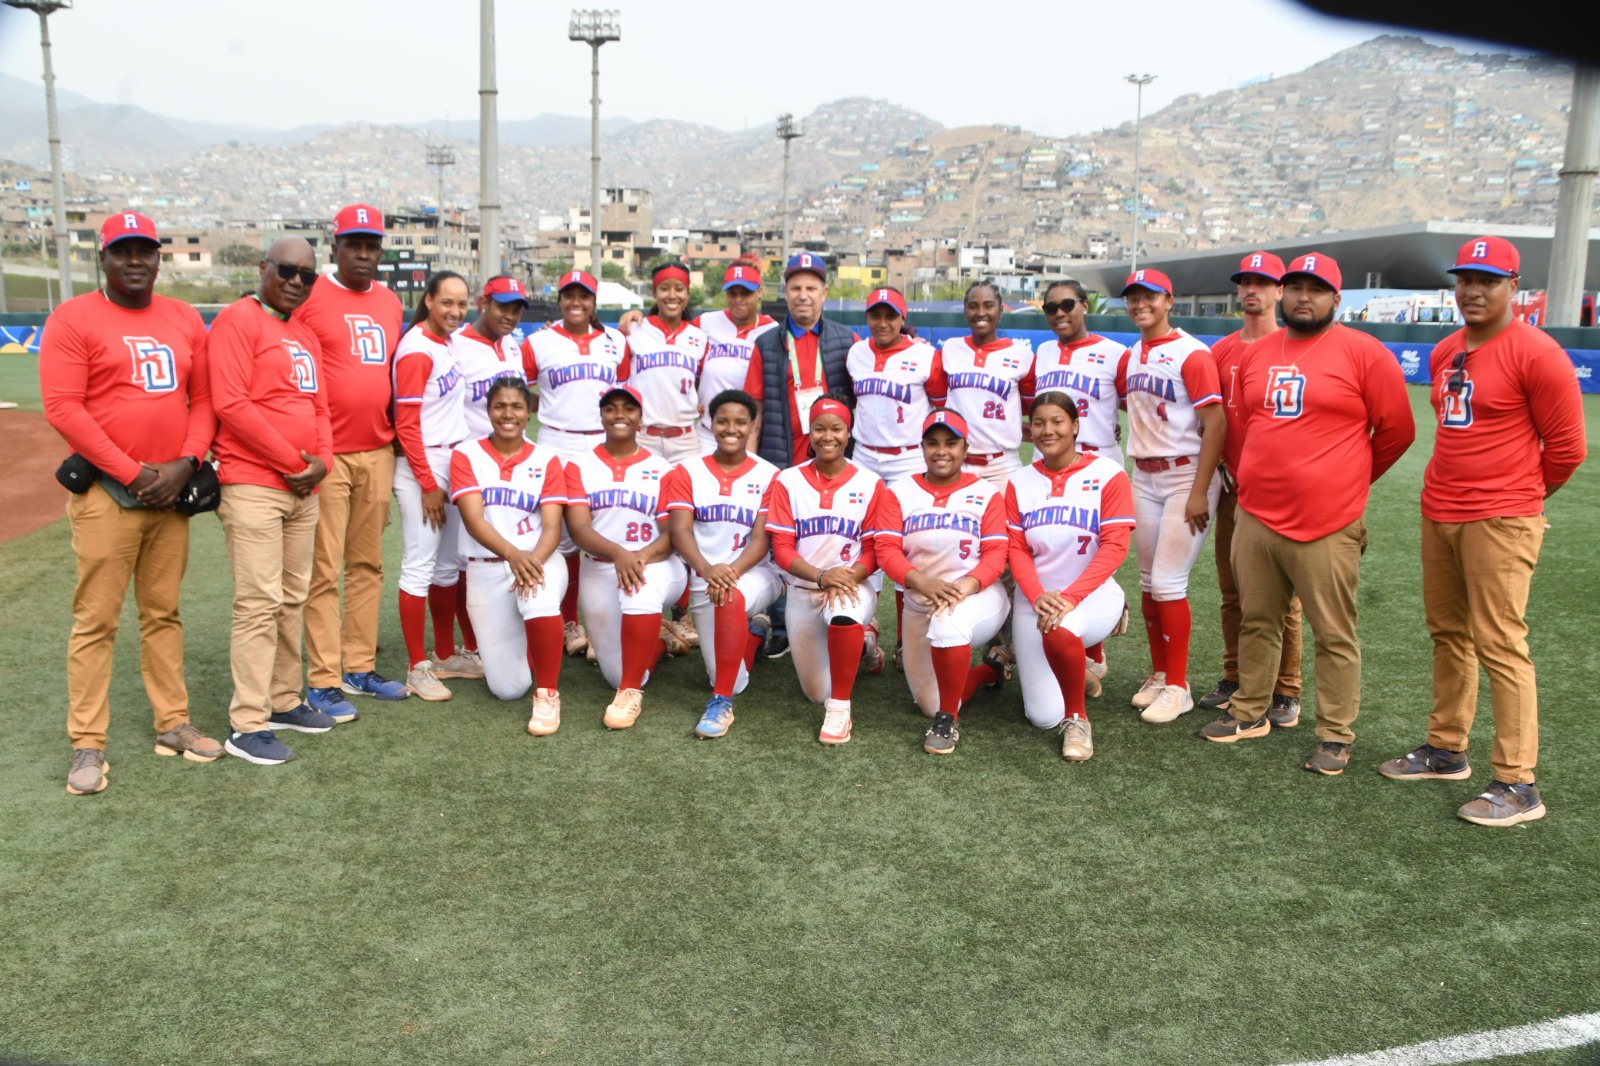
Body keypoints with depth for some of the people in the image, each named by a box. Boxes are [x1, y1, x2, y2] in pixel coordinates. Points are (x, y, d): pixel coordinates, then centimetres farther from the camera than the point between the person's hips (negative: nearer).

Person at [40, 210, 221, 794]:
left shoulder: (185, 320, 12)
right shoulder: (73, 318, -3)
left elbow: (204, 399, 10)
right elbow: (62, 407, -10)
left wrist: (185, 464, -6)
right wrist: (132, 473, -14)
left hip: (171, 491, 5)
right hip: (106, 492, -4)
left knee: (164, 613, 12)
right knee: (96, 620, -2)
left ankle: (173, 725, 20)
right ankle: (87, 746, 5)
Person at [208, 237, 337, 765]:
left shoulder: (305, 335, 18)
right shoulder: (239, 320, -7)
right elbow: (231, 404, -16)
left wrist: (321, 461, 0)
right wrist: (292, 460, -14)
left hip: (303, 486, 8)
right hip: (253, 485, -8)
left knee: (293, 599, 13)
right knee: (260, 602, -8)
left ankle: (284, 702, 24)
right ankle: (248, 725, -2)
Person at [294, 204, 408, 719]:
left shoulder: (391, 304, 14)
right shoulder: (309, 298, -4)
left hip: (378, 453, 6)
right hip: (325, 454, -6)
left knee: (368, 564, 10)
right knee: (323, 570, -3)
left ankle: (360, 667, 19)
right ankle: (322, 682, 3)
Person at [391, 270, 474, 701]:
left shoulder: (454, 342, 8)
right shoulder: (417, 350, -13)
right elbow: (406, 426, -15)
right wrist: (428, 484, -17)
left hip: (453, 462, 9)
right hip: (422, 468, -9)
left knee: (448, 565, 14)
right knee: (419, 565, -5)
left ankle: (445, 655, 25)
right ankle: (417, 669, 2)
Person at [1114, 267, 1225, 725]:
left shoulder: (1191, 354, -12)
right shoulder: (1130, 357, 10)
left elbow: (1215, 424, -15)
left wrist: (1199, 492, -19)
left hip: (1186, 476, -7)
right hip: (1144, 477, 7)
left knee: (1168, 581, -7)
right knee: (1148, 580, 11)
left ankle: (1178, 687, 6)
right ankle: (1158, 675, 25)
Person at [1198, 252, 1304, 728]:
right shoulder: (1221, 351, 12)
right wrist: (1218, 472, 7)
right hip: (1233, 488, 5)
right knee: (1232, 590, 10)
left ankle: (1286, 692, 5)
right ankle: (1234, 679, 21)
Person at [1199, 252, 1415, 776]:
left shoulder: (1363, 353, -6)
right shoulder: (1255, 354, 10)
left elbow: (1396, 430, -1)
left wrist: (1348, 477, 9)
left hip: (1327, 526, -5)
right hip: (1255, 517, 6)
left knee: (1335, 635, 3)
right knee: (1256, 622, 16)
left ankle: (1335, 736, 14)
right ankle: (1250, 713, 31)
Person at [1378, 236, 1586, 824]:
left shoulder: (1535, 354, -11)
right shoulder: (1444, 354, 11)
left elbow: (1566, 446, -7)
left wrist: (1519, 498, 5)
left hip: (1499, 523, -8)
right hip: (1438, 515, 8)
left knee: (1500, 646, -7)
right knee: (1448, 635, 15)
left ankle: (1517, 785, 0)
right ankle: (1446, 750, 28)